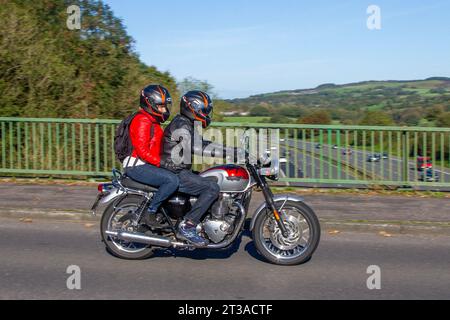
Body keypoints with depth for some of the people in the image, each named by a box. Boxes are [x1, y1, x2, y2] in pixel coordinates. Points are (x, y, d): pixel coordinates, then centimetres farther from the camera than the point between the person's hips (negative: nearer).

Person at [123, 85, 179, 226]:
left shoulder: (153, 121, 18)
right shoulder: (142, 121, -14)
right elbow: (142, 150, -22)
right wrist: (161, 162, -22)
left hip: (146, 165, 11)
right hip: (138, 166, -11)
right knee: (172, 180, -27)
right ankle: (149, 213, -19)